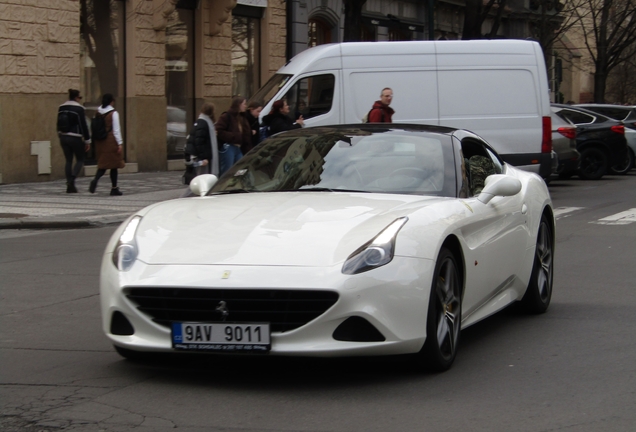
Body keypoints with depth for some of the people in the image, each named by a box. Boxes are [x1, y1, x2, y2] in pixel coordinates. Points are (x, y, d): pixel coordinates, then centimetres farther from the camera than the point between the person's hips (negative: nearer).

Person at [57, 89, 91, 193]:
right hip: (75, 138, -6)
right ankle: (71, 180, -16)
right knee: (80, 160, 6)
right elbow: (83, 125, -11)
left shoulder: (61, 108, 9)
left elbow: (59, 125, 15)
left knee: (68, 161, 10)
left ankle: (70, 186, 7)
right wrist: (87, 140, -6)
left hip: (63, 137, 6)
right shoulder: (79, 108, -11)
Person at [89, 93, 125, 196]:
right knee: (114, 164, 6)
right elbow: (116, 130, -11)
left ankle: (95, 180, -17)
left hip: (100, 141, 5)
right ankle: (114, 188, 10)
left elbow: (95, 128, 7)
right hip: (111, 141, -5)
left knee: (103, 164, 11)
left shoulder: (98, 113, 6)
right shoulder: (113, 113, -9)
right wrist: (120, 143, -7)